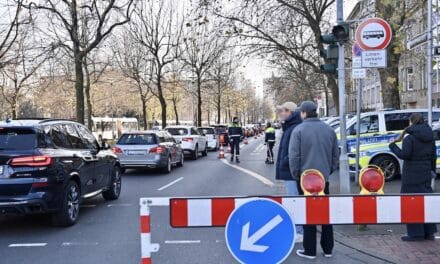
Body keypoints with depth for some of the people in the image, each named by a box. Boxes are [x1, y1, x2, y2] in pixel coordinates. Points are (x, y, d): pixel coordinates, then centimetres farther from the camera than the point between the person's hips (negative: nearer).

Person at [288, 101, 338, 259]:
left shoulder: (299, 130, -10)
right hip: (324, 178, 4)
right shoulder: (329, 129, 6)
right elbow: (336, 154, 10)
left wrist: (295, 174, -1)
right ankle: (328, 249, 21)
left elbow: (294, 155, -12)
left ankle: (309, 251, 8)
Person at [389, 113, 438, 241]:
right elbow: (433, 156, 11)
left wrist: (393, 145, -6)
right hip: (425, 173, 7)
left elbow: (404, 155, -18)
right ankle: (429, 232, 21)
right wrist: (432, 169, 20)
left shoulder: (409, 138, -15)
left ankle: (416, 233, 3)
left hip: (412, 174, -7)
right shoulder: (430, 137, 7)